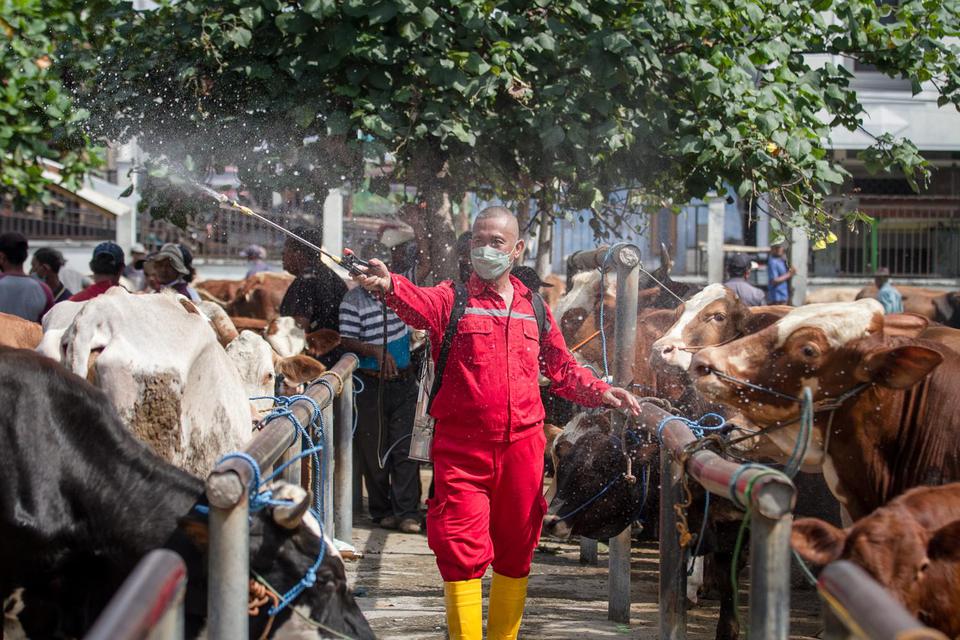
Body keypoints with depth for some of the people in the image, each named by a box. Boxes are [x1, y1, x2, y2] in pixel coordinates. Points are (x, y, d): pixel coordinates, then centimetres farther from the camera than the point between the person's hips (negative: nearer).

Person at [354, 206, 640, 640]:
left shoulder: (533, 307, 13)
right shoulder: (452, 298, 0)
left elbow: (562, 370, 22)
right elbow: (419, 303, -25)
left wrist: (601, 393, 6)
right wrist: (389, 285, -47)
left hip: (522, 448, 4)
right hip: (461, 450, -4)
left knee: (515, 553, 12)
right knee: (462, 553, -6)